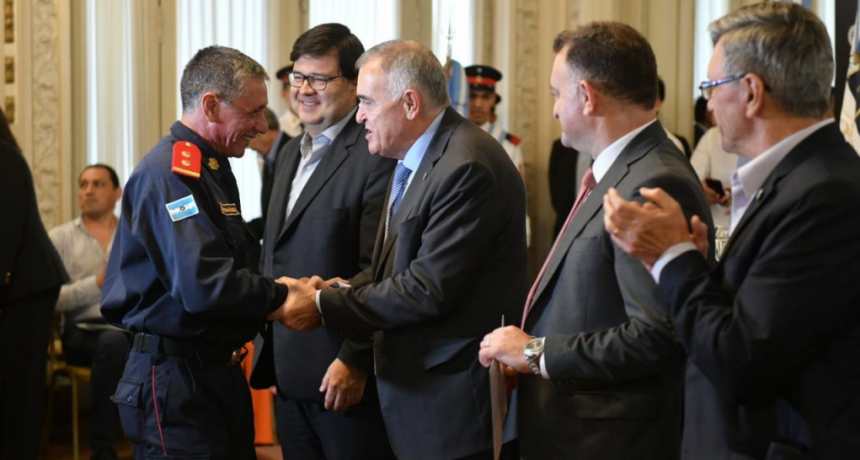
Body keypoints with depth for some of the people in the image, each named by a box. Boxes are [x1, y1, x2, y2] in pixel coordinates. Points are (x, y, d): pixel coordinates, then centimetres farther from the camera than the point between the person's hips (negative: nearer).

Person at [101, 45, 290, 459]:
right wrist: (283, 296, -17)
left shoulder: (210, 170, 15)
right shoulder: (169, 174, -18)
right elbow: (205, 286, -27)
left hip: (219, 373, 10)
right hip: (175, 380, -10)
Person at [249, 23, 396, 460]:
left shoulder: (375, 155, -14)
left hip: (343, 374, -8)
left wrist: (355, 361, -19)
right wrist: (267, 346, 15)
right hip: (290, 373, 8)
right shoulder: (292, 152, 14)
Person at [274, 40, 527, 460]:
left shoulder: (466, 167, -21)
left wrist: (325, 306, -15)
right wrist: (331, 290, -3)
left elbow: (429, 289, -23)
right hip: (418, 382, 9)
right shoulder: (414, 161, 11)